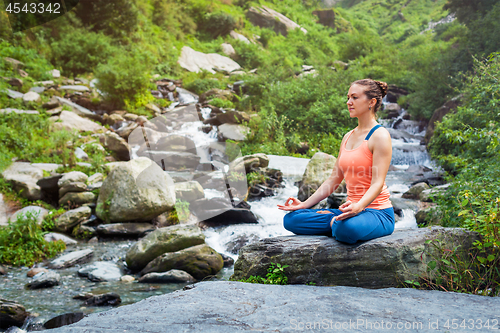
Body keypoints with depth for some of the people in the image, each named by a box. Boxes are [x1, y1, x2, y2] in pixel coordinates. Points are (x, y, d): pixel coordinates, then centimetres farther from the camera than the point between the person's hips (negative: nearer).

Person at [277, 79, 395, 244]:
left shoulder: (380, 135, -9)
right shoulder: (348, 137, 16)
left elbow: (377, 183, -18)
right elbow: (334, 179, 16)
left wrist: (358, 207, -36)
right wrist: (304, 204, 9)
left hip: (377, 213, -7)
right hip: (353, 210, 7)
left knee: (348, 228, -42)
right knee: (291, 219, -6)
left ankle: (336, 222, -10)